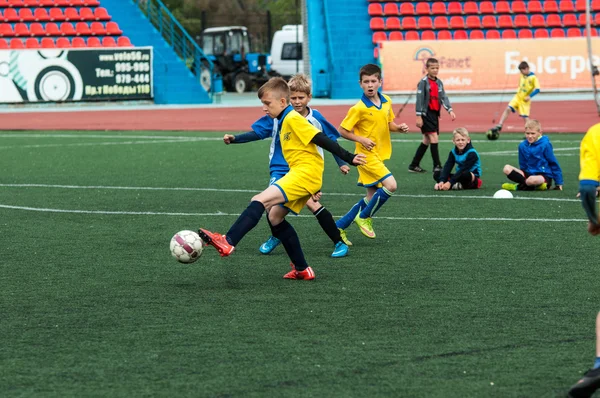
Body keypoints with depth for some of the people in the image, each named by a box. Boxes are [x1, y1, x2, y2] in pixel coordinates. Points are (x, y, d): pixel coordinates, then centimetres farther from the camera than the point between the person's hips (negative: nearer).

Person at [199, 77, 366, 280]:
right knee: (275, 217, 11)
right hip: (299, 174, 10)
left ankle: (228, 242, -33)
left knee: (260, 200, -21)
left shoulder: (293, 119, -11)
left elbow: (322, 140, -16)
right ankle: (302, 269, 12)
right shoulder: (284, 122, 20)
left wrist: (349, 158, -19)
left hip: (305, 173, -10)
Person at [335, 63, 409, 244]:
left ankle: (340, 226, 18)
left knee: (372, 198, 9)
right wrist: (361, 140, -20)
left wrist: (399, 127, -4)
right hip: (367, 155, -8)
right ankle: (364, 217, -2)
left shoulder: (386, 101, 4)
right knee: (391, 185, -21)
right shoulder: (359, 108, -15)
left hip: (379, 155, 8)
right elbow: (342, 130, -9)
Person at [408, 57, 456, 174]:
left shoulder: (439, 83, 12)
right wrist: (419, 116, -16)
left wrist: (450, 110, -11)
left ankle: (414, 165, 18)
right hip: (426, 114, -8)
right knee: (434, 138, -14)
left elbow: (444, 97, 5)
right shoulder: (423, 82, -8)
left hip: (435, 114, 8)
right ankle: (437, 166, -12)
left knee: (427, 140, 10)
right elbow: (419, 99, -11)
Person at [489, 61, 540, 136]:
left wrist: (530, 96, -26)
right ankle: (499, 126, -7)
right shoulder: (522, 76, 7)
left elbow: (537, 89, -19)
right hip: (517, 97, 6)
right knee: (508, 109, -10)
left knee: (525, 117, -8)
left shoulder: (533, 77, -13)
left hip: (524, 100, -6)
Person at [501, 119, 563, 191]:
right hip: (529, 174, 6)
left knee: (532, 180, -41)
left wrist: (559, 183, 0)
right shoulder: (522, 146, 3)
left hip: (545, 176, -6)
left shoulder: (545, 145, -10)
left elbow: (554, 164, -3)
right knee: (507, 169, -14)